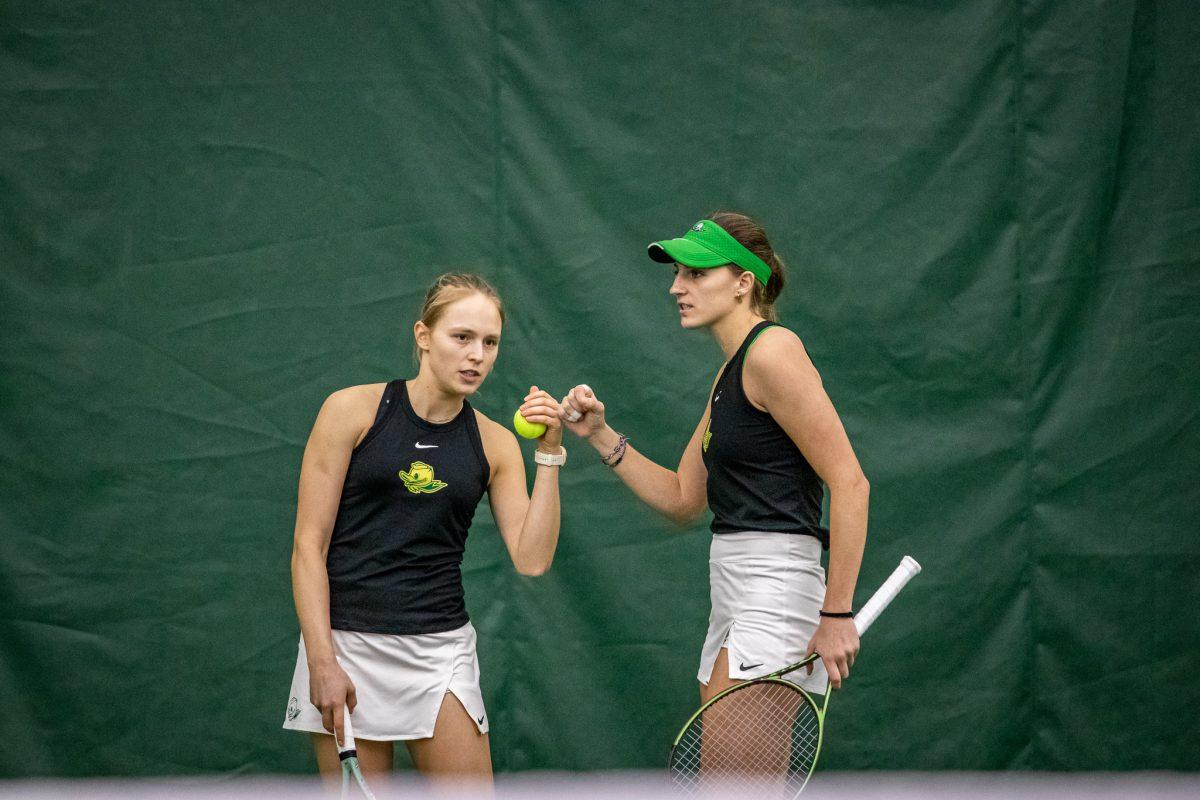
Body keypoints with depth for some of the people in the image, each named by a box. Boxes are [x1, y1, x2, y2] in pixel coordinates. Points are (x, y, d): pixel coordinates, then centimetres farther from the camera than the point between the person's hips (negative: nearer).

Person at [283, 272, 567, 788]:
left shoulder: (494, 443, 7)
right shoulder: (352, 411, -2)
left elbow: (531, 560, -1)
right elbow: (308, 547, -4)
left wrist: (548, 454, -6)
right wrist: (322, 662, -12)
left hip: (441, 648, 3)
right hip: (347, 645, -3)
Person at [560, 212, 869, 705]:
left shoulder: (772, 351, -12)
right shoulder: (729, 376, 18)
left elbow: (850, 483, -17)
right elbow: (683, 499, 20)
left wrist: (837, 615, -19)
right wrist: (601, 436, 9)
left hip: (776, 586, -10)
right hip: (734, 597, 10)